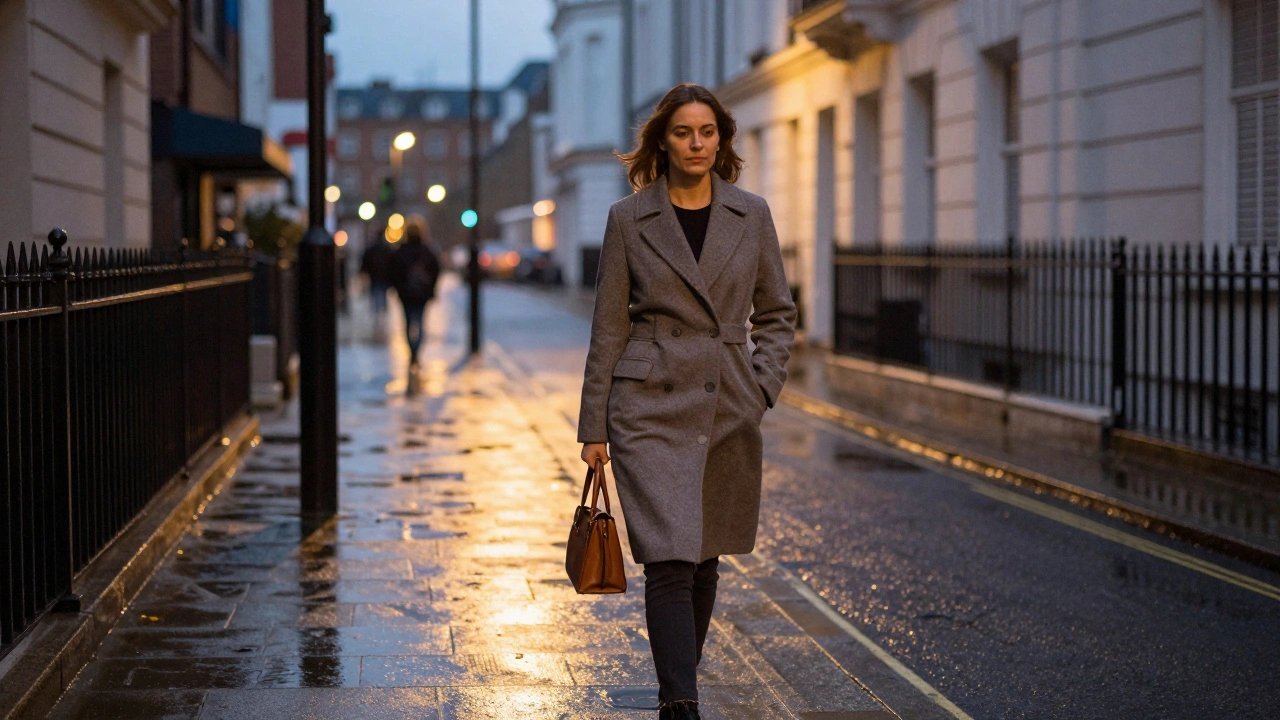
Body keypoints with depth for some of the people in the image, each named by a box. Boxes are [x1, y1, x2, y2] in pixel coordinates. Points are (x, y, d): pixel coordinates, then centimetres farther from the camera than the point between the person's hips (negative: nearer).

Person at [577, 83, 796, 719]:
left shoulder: (751, 215, 6)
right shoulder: (629, 219, 0)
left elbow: (776, 314, 14)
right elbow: (608, 327, 2)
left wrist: (763, 384, 0)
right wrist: (594, 426, 1)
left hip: (728, 409, 3)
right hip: (651, 406, -3)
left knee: (704, 560, 11)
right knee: (670, 559, -13)